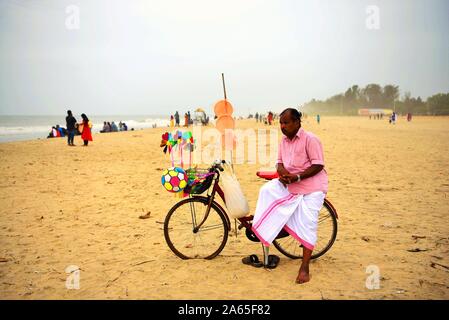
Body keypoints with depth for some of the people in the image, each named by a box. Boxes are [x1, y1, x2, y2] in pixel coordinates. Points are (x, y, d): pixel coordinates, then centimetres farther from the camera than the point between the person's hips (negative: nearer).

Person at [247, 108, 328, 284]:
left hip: (311, 186, -7)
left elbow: (318, 165, -19)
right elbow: (280, 162, 11)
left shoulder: (310, 139, -16)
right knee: (267, 190, -9)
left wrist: (297, 177, -26)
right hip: (288, 183, 7)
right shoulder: (284, 141, 6)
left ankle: (304, 268, 1)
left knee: (307, 225, -7)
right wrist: (282, 173, -12)